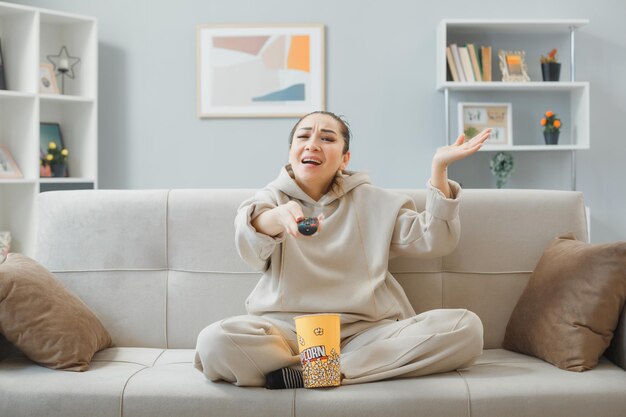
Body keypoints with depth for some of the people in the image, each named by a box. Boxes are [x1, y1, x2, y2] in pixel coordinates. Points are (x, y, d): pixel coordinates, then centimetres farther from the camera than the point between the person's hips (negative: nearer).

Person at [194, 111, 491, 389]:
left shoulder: (372, 201, 17)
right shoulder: (271, 197, 12)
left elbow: (433, 241, 7)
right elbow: (250, 246, -12)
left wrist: (439, 167, -1)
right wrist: (276, 217, -37)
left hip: (365, 332, 2)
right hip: (287, 329, -1)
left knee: (466, 327, -23)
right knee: (214, 342, -32)